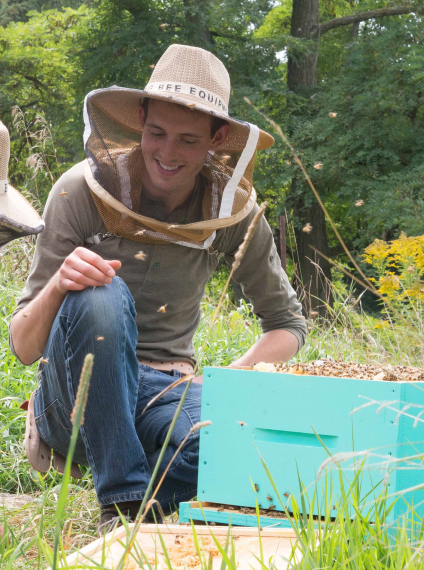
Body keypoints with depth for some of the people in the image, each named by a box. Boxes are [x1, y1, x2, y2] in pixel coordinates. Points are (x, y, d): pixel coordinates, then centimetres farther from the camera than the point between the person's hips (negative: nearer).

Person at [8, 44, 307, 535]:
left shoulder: (231, 208, -5)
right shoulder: (83, 191, -12)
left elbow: (288, 324, 6)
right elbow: (22, 347, -11)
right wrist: (58, 285, -33)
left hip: (164, 392, 1)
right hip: (78, 397, -1)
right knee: (102, 295, -34)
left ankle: (149, 490, 0)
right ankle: (122, 501, -23)